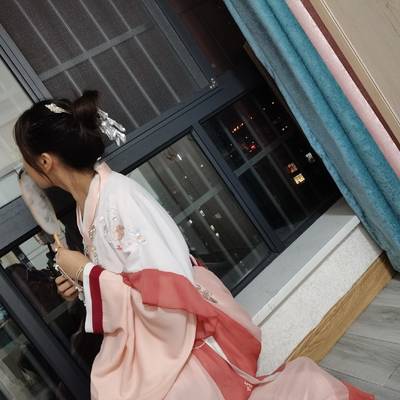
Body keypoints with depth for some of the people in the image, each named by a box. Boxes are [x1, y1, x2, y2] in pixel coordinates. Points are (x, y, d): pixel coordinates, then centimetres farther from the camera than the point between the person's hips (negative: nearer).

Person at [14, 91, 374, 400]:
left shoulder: (117, 197, -24)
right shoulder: (87, 203, 2)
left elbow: (167, 292, -29)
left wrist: (86, 272, -20)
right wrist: (83, 282, 0)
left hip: (184, 340, -8)